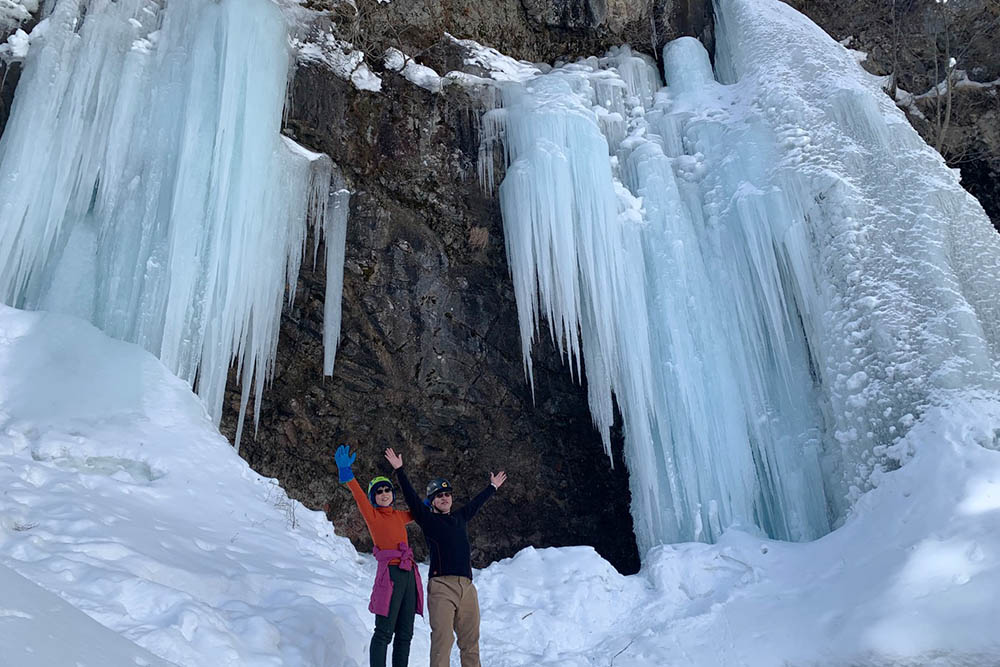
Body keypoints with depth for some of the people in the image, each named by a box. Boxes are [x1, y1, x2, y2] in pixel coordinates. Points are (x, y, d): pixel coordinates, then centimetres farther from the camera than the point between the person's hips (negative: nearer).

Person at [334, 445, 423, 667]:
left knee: (405, 634, 9)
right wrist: (346, 471, -25)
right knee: (384, 632, -8)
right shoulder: (372, 515, 1)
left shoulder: (399, 516, 18)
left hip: (409, 575, 6)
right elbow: (359, 496, -15)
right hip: (390, 573, -6)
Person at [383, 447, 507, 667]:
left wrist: (493, 487, 51)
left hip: (467, 586, 6)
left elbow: (476, 503, 37)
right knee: (442, 639, -12)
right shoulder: (428, 519, 6)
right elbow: (411, 497, -4)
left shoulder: (459, 518, 21)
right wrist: (399, 470, -12)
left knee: (470, 640, 7)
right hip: (441, 585, -6)